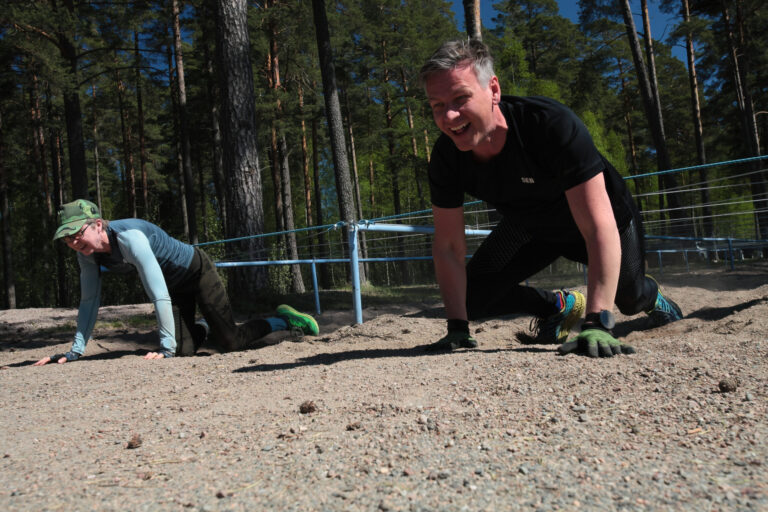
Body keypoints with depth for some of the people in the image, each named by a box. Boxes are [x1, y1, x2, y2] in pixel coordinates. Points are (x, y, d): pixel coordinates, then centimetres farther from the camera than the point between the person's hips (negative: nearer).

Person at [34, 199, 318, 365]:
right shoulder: (87, 254, -13)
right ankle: (205, 325, 35)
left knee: (230, 343, -7)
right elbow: (89, 301, -5)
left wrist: (166, 347, -35)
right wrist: (75, 352, -7)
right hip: (176, 286, 7)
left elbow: (159, 294, -37)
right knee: (185, 350, 0)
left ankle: (286, 319, 16)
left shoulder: (129, 237, -36)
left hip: (197, 271, -7)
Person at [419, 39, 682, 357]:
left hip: (591, 220, -3)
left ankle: (650, 296, 45)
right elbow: (448, 247, -19)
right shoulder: (446, 158, -27)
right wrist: (457, 327, -24)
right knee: (473, 300, -7)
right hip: (530, 228, 3)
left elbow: (599, 227, -43)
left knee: (629, 300, 5)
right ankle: (561, 306, 17)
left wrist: (597, 323, -50)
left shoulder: (552, 125, -40)